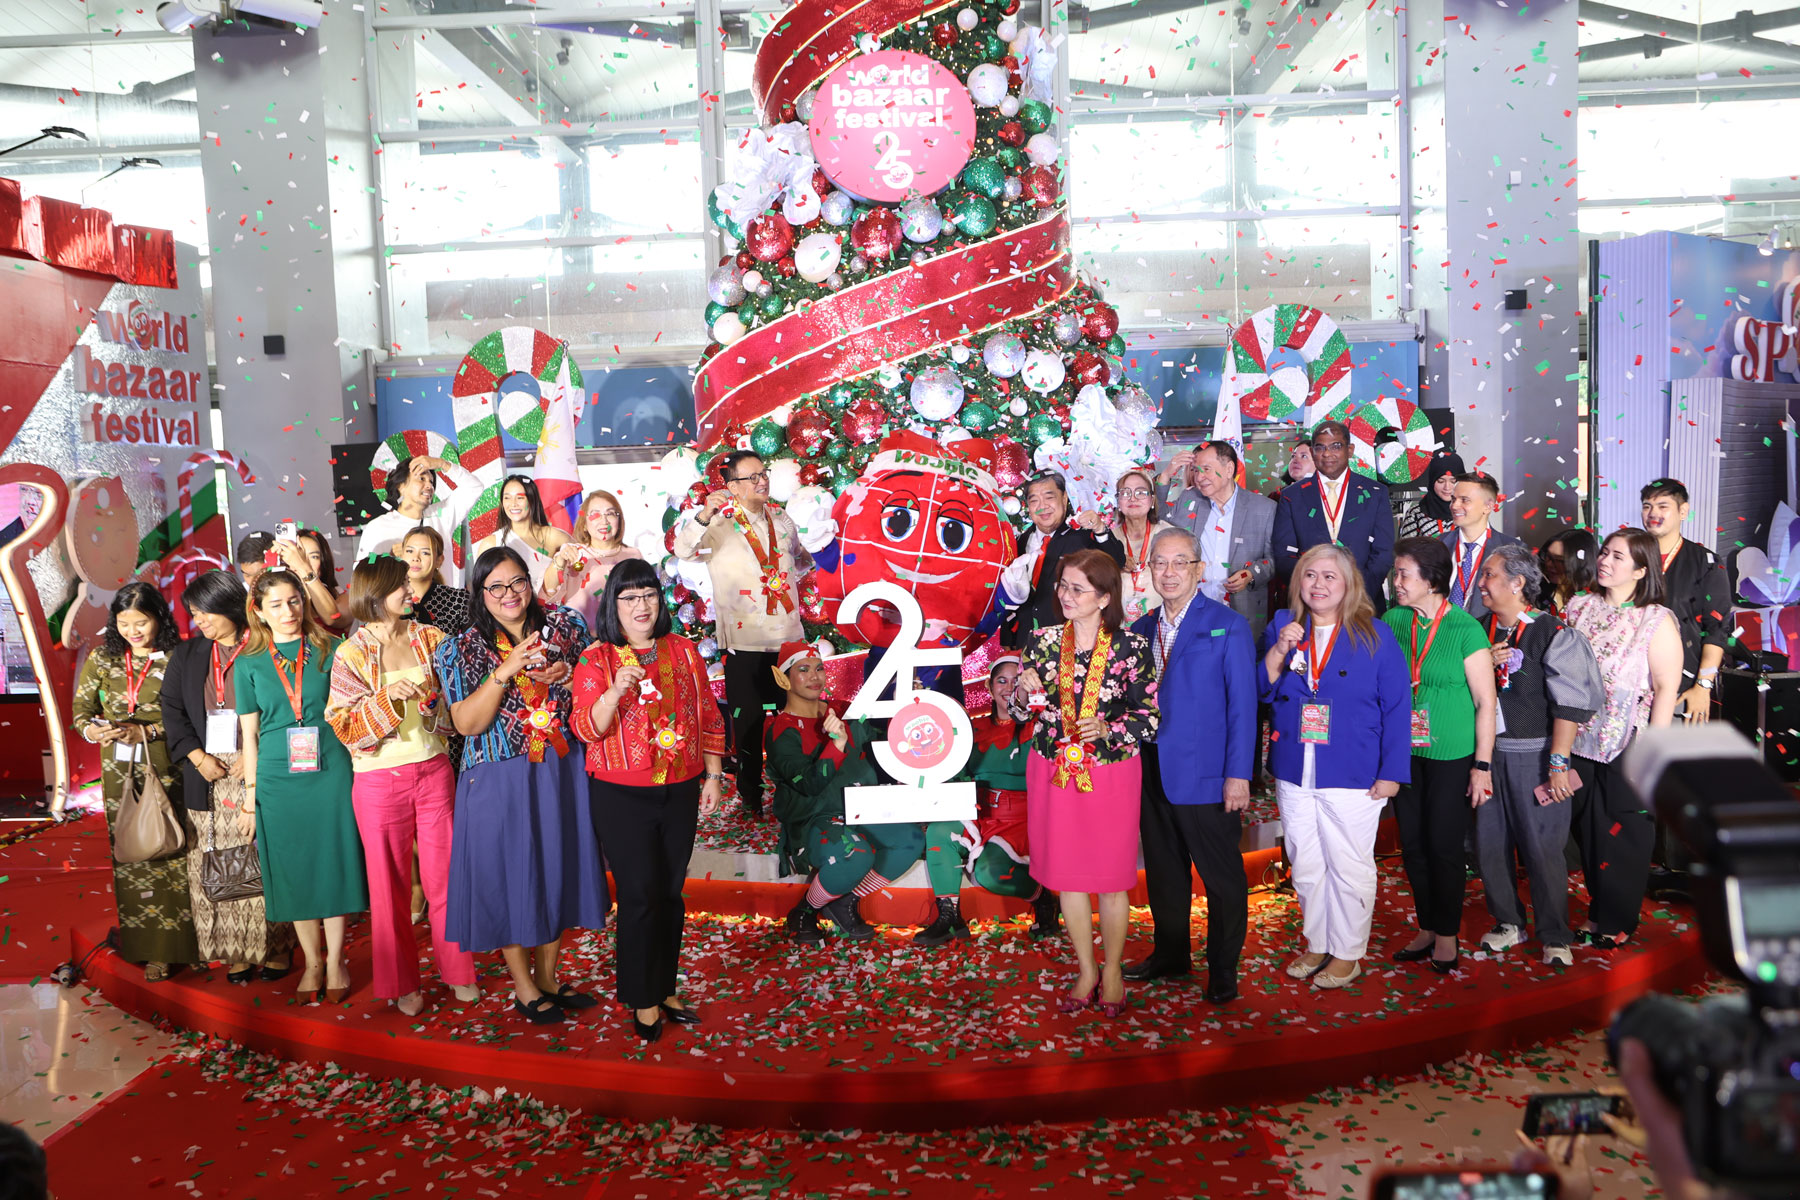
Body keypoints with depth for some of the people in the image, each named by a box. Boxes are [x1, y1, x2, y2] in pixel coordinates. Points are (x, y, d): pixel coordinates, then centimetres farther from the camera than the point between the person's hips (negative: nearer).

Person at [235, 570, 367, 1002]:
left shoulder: (329, 650, 3)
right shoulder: (249, 663, 5)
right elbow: (248, 734, 7)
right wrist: (250, 793, 5)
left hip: (330, 772, -1)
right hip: (279, 777, 1)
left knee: (333, 863, 2)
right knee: (294, 869, 6)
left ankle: (335, 961, 14)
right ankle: (312, 961, 21)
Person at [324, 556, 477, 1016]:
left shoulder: (429, 637, 4)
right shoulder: (351, 654, -4)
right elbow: (344, 727, -9)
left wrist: (435, 690, -14)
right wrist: (387, 697, -22)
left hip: (434, 771, 2)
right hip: (380, 781, -2)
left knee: (444, 876, 8)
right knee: (390, 884, 8)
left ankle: (456, 969, 23)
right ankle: (402, 982, 22)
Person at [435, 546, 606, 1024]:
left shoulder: (564, 624, 1)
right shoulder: (465, 648, -6)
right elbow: (467, 723, -15)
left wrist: (568, 674, -12)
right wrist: (507, 670, -25)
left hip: (563, 769, 3)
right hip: (501, 781, -3)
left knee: (558, 868, 14)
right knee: (510, 875, 6)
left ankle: (548, 977, 33)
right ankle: (524, 988, 25)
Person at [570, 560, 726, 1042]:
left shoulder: (683, 651, 6)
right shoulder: (595, 659, -4)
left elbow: (709, 717, 11)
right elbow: (586, 729, -12)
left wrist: (713, 775, 7)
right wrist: (616, 691, -29)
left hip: (680, 791, 3)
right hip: (622, 797, -3)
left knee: (671, 894, 11)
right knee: (639, 896, -1)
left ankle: (665, 988, 26)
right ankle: (642, 1000, 15)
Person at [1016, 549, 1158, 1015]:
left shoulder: (1132, 648, -8)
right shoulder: (1042, 641, 1)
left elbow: (1150, 718, -5)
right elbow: (1022, 710, 9)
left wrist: (1107, 727, -21)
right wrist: (1027, 689, -13)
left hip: (1111, 772, -3)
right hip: (1053, 769, 3)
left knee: (1111, 876, 6)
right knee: (1066, 874, 10)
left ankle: (1112, 970, 28)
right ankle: (1086, 971, 28)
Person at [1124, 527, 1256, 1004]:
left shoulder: (1229, 626, -6)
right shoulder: (1142, 630, 10)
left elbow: (1242, 705, -9)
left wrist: (1238, 774, -14)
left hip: (1205, 775, -5)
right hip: (1152, 771, 5)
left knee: (1221, 876, 4)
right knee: (1163, 870, 16)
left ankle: (1223, 972, 19)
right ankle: (1170, 955, 32)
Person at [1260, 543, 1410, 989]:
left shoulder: (1374, 636, -4)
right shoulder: (1283, 626, 6)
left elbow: (1397, 707, -5)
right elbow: (1260, 690, 1)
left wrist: (1391, 772, -9)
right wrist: (1279, 650, -16)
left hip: (1352, 776, -4)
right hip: (1294, 773, 4)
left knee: (1349, 867, 5)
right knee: (1305, 867, 14)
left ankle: (1347, 954, 20)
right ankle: (1316, 944, 30)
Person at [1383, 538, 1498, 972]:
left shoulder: (1466, 630, -11)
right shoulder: (1392, 620, 1)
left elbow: (1485, 702, -8)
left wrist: (1482, 765, -10)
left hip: (1451, 756, -4)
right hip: (1404, 753, 4)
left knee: (1444, 846, 4)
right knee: (1412, 844, 11)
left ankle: (1447, 934, 22)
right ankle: (1427, 928, 28)